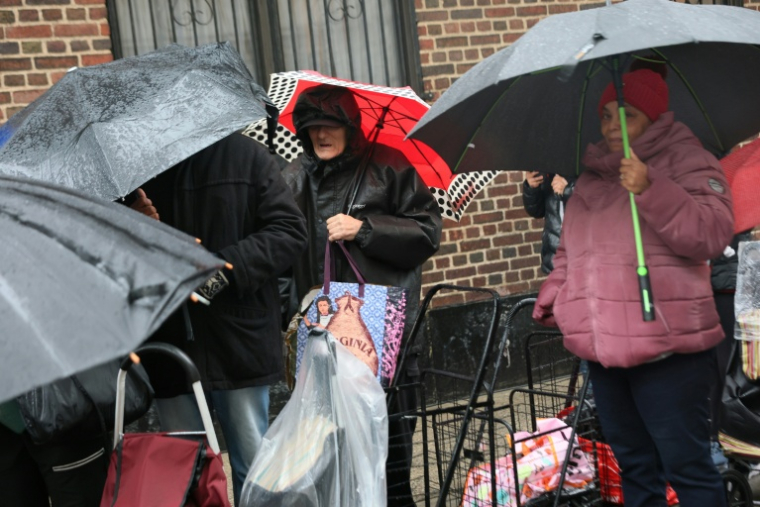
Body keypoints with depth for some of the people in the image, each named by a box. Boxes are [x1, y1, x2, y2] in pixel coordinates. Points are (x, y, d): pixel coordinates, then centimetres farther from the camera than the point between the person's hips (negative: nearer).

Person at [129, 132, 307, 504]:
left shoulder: (245, 156, 0)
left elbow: (289, 230, -6)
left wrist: (226, 266, -18)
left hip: (239, 342, -2)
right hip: (169, 348, 2)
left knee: (254, 470, 8)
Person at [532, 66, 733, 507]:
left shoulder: (685, 161, -3)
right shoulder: (592, 176, 16)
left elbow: (713, 234, -18)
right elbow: (571, 251, 25)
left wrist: (651, 189, -26)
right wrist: (552, 298, 10)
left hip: (667, 348, -7)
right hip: (603, 349, 7)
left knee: (686, 464, -6)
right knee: (634, 464, 17)